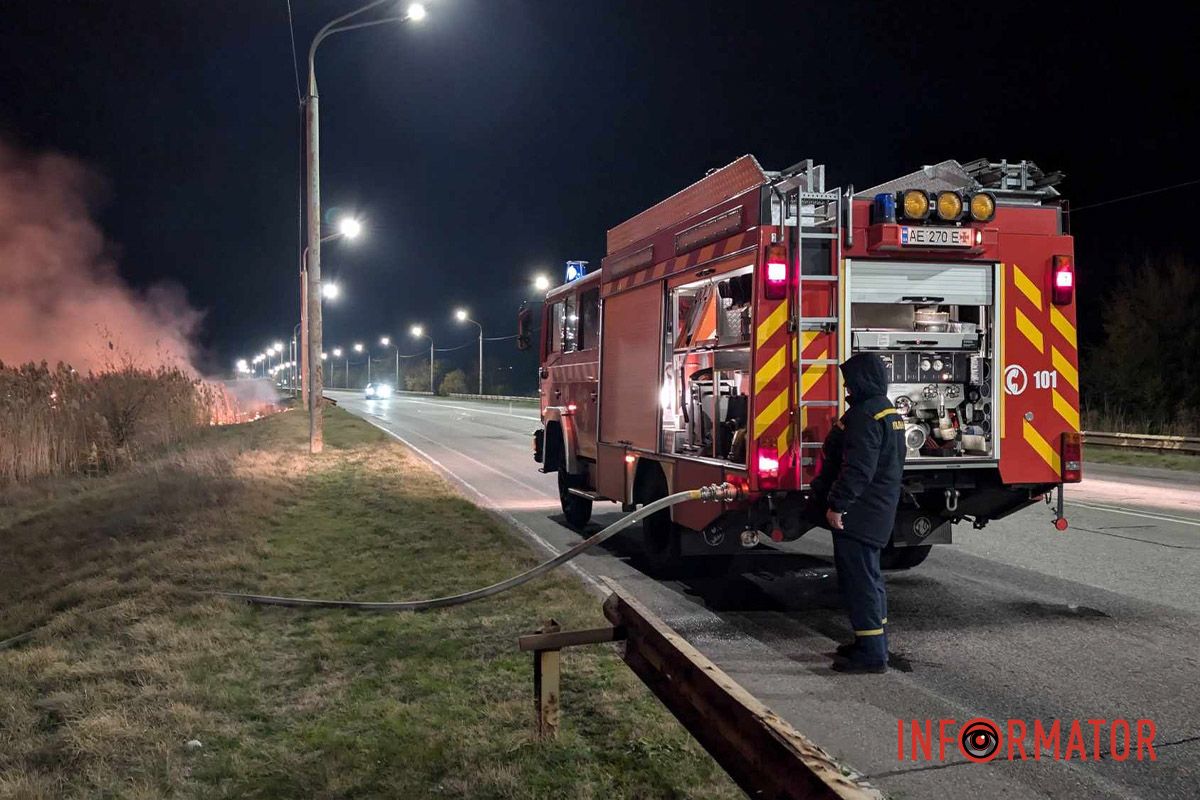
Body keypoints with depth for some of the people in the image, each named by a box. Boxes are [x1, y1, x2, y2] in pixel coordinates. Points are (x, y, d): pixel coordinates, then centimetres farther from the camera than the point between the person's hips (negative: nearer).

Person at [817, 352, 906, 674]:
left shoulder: (865, 415, -19)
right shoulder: (888, 411, 15)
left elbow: (857, 469, -26)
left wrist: (837, 504, -21)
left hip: (858, 513, -11)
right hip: (878, 511, 11)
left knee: (858, 578, -7)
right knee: (869, 576, 19)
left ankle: (871, 653, -4)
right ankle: (874, 643, 30)